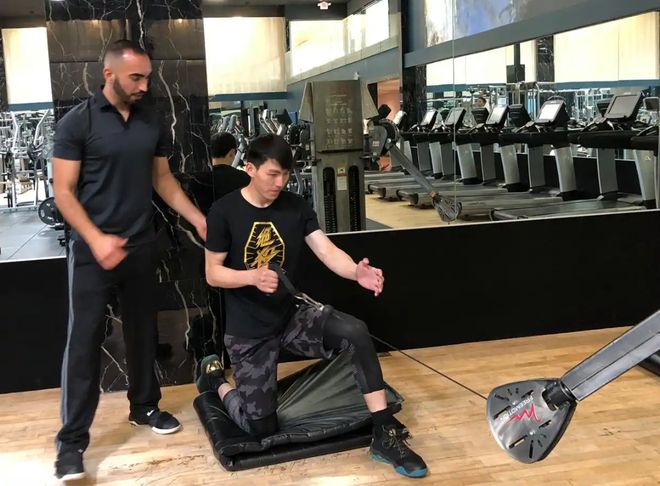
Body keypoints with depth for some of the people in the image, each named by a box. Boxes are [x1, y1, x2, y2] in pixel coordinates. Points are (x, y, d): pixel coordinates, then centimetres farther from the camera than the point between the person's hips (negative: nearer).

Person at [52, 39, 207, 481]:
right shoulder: (77, 123, -8)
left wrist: (199, 220, 3)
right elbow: (64, 192, -10)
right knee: (85, 340, -2)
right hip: (93, 250, -4)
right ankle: (72, 438, 6)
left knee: (143, 331, 15)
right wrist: (96, 239, -22)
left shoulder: (153, 123, 5)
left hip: (141, 246, 5)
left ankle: (145, 407, 32)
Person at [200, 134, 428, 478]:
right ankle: (215, 379, 29)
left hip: (293, 315, 3)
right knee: (261, 426, -3)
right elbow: (213, 273, -9)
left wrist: (357, 272, -35)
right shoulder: (224, 212, -12)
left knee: (355, 332, -25)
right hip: (248, 331, -3)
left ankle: (384, 435, -16)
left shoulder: (296, 207, -2)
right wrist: (253, 276, -30)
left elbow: (326, 250, -13)